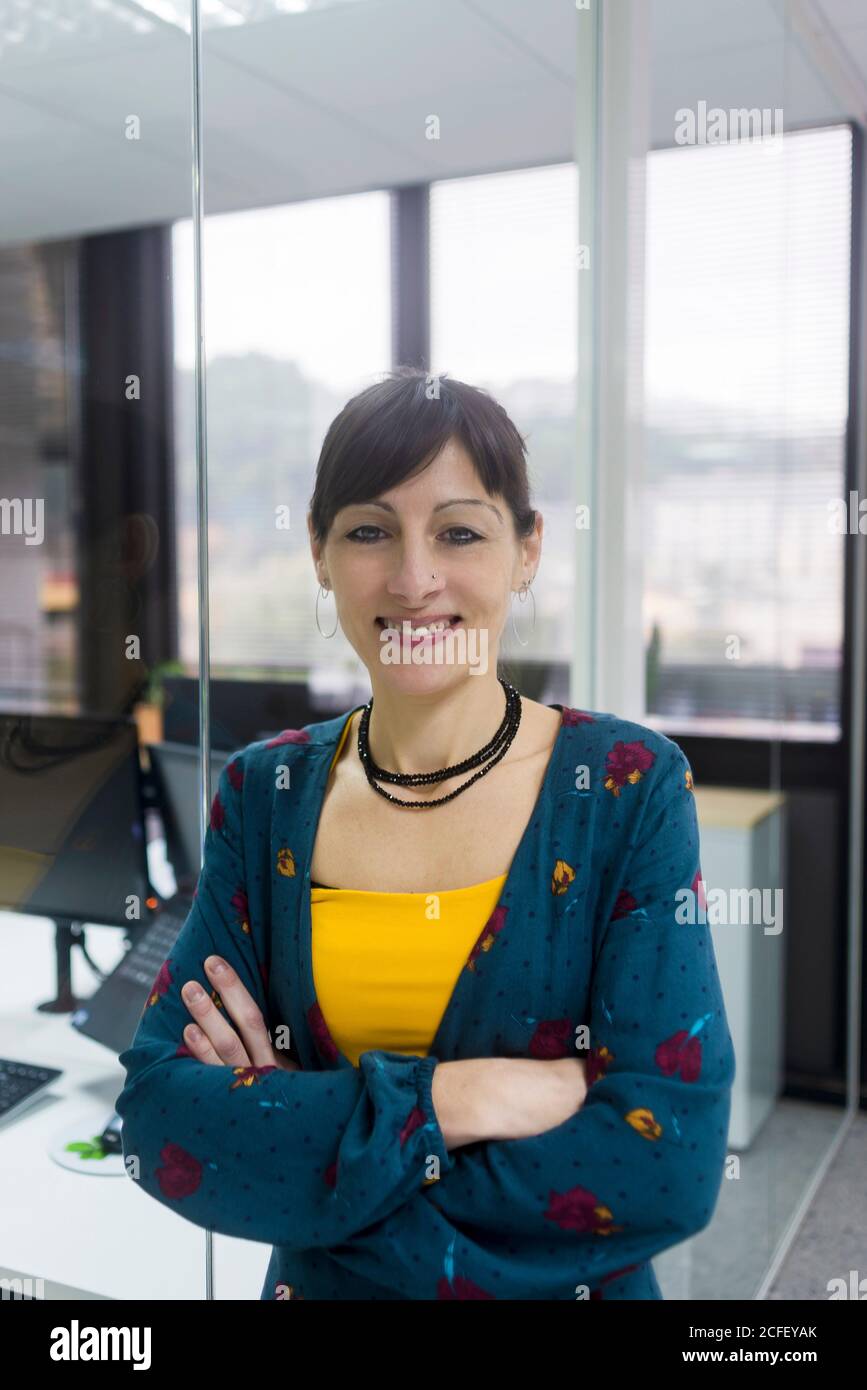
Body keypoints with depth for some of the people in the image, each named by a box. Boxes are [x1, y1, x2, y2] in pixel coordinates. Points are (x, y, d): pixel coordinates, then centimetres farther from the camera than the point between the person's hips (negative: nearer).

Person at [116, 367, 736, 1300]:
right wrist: (444, 1103, -26)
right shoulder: (264, 794, -8)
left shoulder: (630, 786, -16)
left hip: (571, 1285, -1)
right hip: (319, 1282, 2)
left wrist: (291, 1124, -20)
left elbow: (670, 1167, -22)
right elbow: (159, 1118, -13)